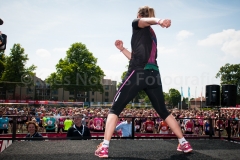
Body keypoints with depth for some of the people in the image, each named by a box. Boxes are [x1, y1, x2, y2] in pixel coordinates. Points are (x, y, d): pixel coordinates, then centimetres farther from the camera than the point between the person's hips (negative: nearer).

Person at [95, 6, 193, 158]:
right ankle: (184, 143, 20)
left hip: (138, 73, -7)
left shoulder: (137, 24, 11)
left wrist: (158, 20, -37)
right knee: (163, 111, 20)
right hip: (153, 74, 7)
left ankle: (104, 148, -8)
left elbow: (146, 21, -15)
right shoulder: (152, 35, 30)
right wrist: (122, 49, 31)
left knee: (115, 109, 0)